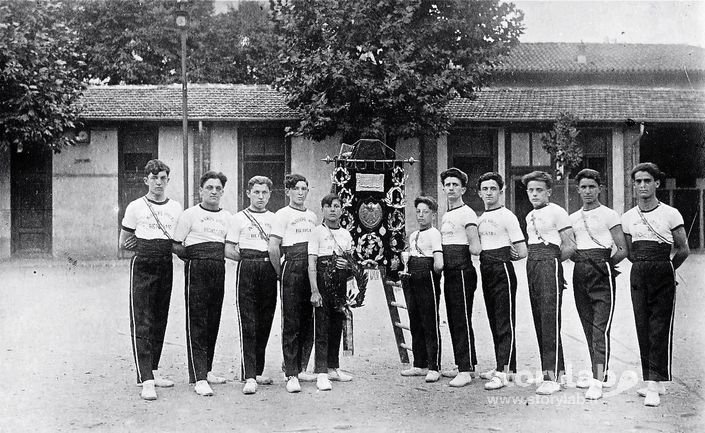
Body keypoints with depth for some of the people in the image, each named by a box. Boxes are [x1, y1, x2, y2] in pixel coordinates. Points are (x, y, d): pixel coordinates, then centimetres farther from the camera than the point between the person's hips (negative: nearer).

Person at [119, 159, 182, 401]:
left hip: (166, 266, 4)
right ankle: (146, 380, -12)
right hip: (142, 265, -4)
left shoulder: (177, 208, 11)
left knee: (160, 321, 10)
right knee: (142, 323, -9)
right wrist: (145, 246, 2)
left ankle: (152, 370, 23)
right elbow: (123, 243, 7)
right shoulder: (136, 207, 2)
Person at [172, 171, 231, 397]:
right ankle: (198, 378, -9)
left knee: (213, 321, 10)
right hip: (196, 269, -5)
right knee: (196, 323, -7)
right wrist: (194, 258, -7)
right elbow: (176, 246, 0)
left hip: (219, 270, 5)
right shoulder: (190, 214, 1)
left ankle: (207, 370, 22)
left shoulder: (227, 217, 15)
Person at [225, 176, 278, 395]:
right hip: (246, 270, -4)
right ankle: (249, 377, -10)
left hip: (269, 272, 4)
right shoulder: (239, 218, 6)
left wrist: (270, 261, 0)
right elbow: (228, 250, 2)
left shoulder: (275, 218, 16)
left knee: (264, 324, 7)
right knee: (248, 325, -8)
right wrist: (249, 258, -2)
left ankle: (257, 371, 18)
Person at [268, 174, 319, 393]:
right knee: (291, 324, -5)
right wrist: (280, 273, -4)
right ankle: (291, 375, -3)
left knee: (308, 322, 7)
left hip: (312, 270, 6)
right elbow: (273, 248, -8)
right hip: (292, 268, -6)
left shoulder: (312, 216, 19)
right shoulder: (282, 214, -1)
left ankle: (300, 367, 20)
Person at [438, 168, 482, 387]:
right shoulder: (446, 216, 18)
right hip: (449, 273, 9)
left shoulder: (467, 213, -10)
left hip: (462, 272, -9)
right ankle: (464, 366, 21)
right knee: (453, 320, 13)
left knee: (462, 321, -9)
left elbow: (475, 248, -16)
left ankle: (465, 371, -7)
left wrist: (459, 248, -2)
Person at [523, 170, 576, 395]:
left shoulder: (557, 212, -5)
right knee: (539, 320, 8)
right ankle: (557, 369, 18)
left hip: (550, 266, -8)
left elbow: (569, 246, -8)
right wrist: (536, 261, 13)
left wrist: (551, 262, 0)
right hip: (532, 267, 8)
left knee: (550, 319, -12)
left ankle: (553, 377, -13)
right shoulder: (530, 216, 18)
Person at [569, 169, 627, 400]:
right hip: (580, 273, 6)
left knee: (600, 326, -11)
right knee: (588, 326, 9)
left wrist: (605, 264, -3)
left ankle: (598, 382, -16)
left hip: (602, 273, -6)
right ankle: (599, 374, 20)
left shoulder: (609, 215, 0)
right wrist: (578, 259, 4)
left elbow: (622, 250, -2)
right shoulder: (573, 218, 15)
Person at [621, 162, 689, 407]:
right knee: (643, 329, 5)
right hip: (638, 276, 4)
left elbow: (683, 250, 3)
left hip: (663, 276, -4)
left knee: (660, 329, -7)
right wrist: (644, 266, 8)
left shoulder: (670, 214, -3)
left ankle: (654, 386, -9)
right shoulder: (628, 217, 8)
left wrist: (664, 268, 9)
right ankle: (655, 382, 16)